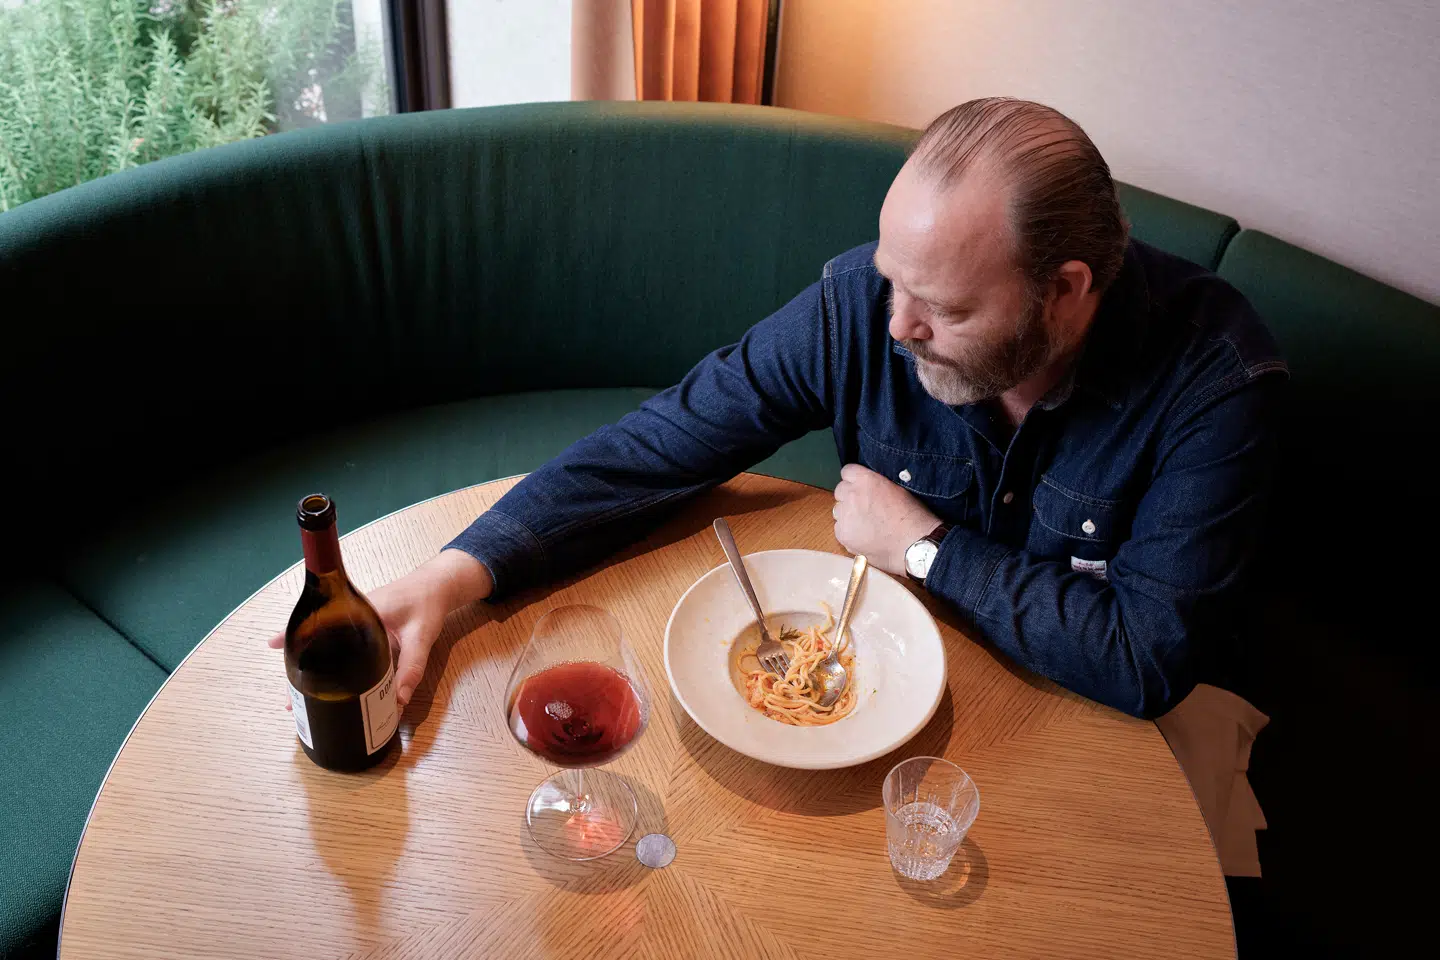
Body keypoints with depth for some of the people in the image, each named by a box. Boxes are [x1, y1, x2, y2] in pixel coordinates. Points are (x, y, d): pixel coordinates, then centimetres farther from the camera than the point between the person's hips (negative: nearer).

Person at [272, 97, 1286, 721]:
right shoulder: (862, 301, -21)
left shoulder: (1215, 380, -27)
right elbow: (667, 440, -17)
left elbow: (1147, 660, -29)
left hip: (1077, 713, -1)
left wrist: (924, 546, -24)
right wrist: (460, 570, -26)